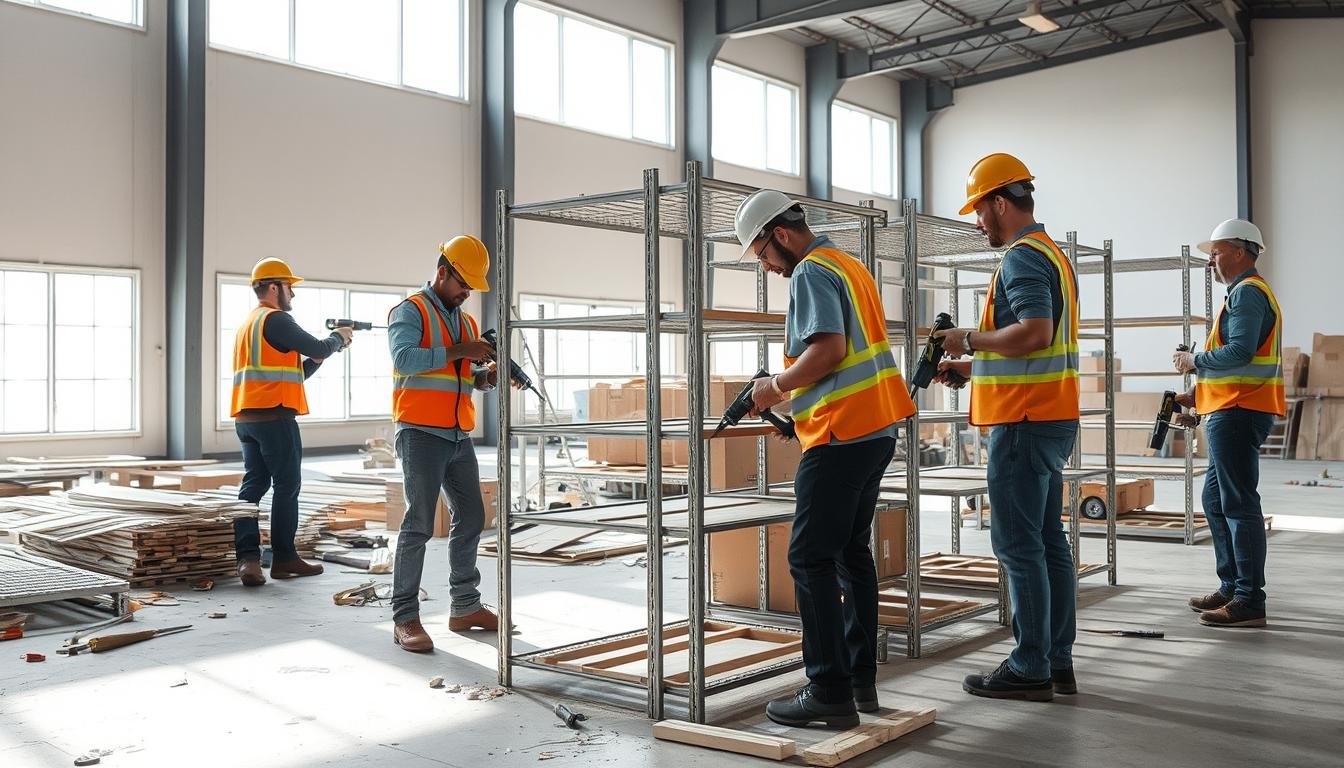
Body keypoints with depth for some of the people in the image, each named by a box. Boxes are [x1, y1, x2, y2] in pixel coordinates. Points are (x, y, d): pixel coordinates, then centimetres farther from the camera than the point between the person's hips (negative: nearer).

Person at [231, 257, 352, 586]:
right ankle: (284, 558, 7)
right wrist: (338, 337, 11)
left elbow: (294, 371, 22)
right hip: (274, 417, -9)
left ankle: (247, 556, -6)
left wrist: (326, 350, 15)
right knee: (287, 486, 1)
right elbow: (318, 349, -9)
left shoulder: (247, 324, 22)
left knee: (253, 484, 4)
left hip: (246, 418, 9)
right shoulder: (275, 319, -9)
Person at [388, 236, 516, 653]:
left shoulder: (466, 321, 18)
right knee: (419, 524, -9)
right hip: (421, 435, -8)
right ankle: (405, 619, -4)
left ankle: (465, 607, 22)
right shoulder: (410, 311, -5)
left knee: (470, 519, 11)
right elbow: (404, 358, -21)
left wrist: (487, 376, -1)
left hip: (459, 437, 8)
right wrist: (459, 351, -21)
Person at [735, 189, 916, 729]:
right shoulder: (849, 265, 21)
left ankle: (830, 691, -6)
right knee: (852, 551, 14)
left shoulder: (811, 273, -9)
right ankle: (861, 679, 19)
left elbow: (828, 348, -23)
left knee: (811, 559, -7)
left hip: (842, 434, -10)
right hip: (879, 427, 10)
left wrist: (776, 386, -10)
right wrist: (791, 393, 17)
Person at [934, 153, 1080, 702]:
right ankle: (1058, 661, 18)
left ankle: (1029, 668, 1)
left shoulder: (1022, 257, -13)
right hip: (1053, 416, 10)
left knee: (1018, 546, -5)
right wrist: (970, 369, 18)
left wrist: (971, 339, -14)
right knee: (1049, 541, 12)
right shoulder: (1054, 255, 19)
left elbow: (1034, 333, -27)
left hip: (1024, 421, -10)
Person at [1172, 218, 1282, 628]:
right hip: (1235, 411, 11)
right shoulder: (1247, 292, 24)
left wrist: (1195, 361, -9)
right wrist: (1200, 394, 18)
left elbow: (1239, 351, -24)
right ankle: (1231, 587, 23)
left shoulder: (1247, 292, -10)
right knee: (1216, 499, 16)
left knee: (1238, 503, -10)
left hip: (1238, 412, -11)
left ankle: (1249, 602, -7)